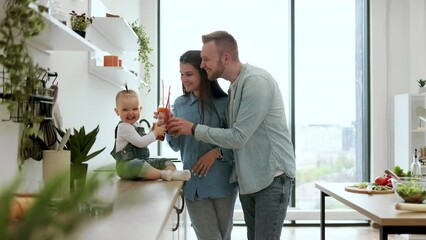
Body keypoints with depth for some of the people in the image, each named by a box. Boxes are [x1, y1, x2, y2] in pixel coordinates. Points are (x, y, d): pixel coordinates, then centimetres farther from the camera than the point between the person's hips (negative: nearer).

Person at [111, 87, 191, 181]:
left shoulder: (137, 125, 18)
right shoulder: (123, 127, -12)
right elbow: (140, 142, -19)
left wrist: (154, 131, 15)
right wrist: (155, 133, -10)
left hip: (143, 160, 9)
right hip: (126, 163, -9)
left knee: (165, 162, -6)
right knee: (137, 165, -41)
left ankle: (173, 172, -37)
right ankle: (163, 174, -51)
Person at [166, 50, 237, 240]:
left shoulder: (224, 103, -5)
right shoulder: (180, 104, 6)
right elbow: (177, 146, 7)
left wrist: (217, 152, -19)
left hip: (222, 182, -1)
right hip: (193, 184, 2)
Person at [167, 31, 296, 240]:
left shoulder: (256, 82, -19)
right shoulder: (235, 86, 11)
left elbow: (238, 137, -21)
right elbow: (233, 132, 10)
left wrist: (194, 129, -14)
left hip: (272, 178, -9)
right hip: (248, 179, 9)